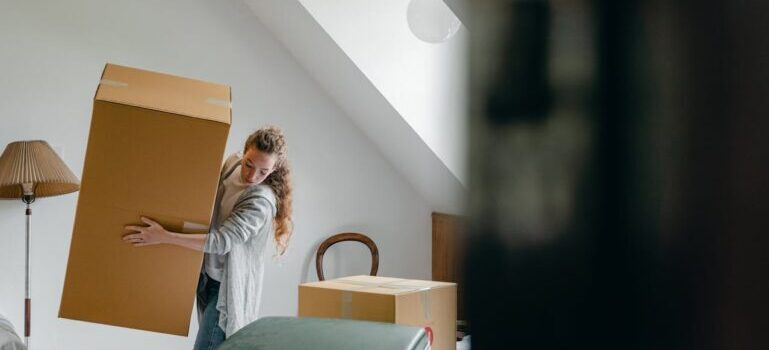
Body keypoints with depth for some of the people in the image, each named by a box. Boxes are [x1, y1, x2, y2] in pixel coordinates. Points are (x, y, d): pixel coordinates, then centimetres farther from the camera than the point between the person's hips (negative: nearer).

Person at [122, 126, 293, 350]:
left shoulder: (261, 201, -27)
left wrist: (163, 237, -34)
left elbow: (221, 241, -33)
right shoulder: (232, 164, -3)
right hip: (206, 276, 8)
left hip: (227, 288, -8)